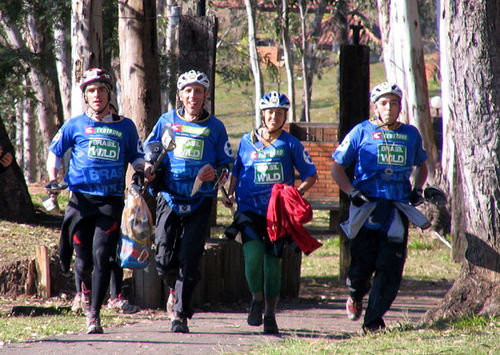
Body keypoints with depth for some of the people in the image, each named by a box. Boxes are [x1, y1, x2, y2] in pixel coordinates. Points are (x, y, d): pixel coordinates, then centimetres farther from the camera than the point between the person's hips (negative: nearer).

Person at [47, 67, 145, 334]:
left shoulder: (125, 126, 8)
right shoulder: (75, 125, 7)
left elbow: (137, 156, 20)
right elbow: (54, 151, 18)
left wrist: (140, 172, 0)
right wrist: (53, 180, 4)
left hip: (111, 201, -1)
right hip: (81, 199, 1)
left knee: (102, 256, -14)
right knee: (83, 262, 0)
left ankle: (94, 314, -10)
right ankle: (87, 292, 34)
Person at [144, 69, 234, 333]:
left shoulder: (215, 127, 7)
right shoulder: (167, 121, 9)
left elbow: (227, 164, 10)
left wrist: (214, 173, -12)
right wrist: (149, 169, -6)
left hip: (199, 201, -1)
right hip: (168, 197, 1)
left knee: (189, 258, -8)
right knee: (164, 259, -4)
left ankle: (181, 314, -2)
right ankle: (175, 289, 29)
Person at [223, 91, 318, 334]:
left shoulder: (290, 144, 4)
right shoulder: (247, 141, 9)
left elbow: (310, 175, 8)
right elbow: (236, 171, 22)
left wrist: (299, 192, -10)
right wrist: (230, 194, 6)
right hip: (249, 209, 0)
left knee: (273, 260, 0)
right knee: (253, 252, -22)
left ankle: (270, 314, 14)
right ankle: (257, 298, 0)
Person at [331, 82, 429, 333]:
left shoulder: (411, 134, 14)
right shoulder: (362, 132, 4)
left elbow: (422, 166, 32)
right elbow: (337, 168, 7)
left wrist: (417, 190, 14)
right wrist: (353, 192, -6)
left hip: (397, 209, 2)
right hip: (367, 206, -2)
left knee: (390, 267, -7)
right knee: (363, 263, -4)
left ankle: (373, 320, 0)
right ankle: (355, 295, 31)